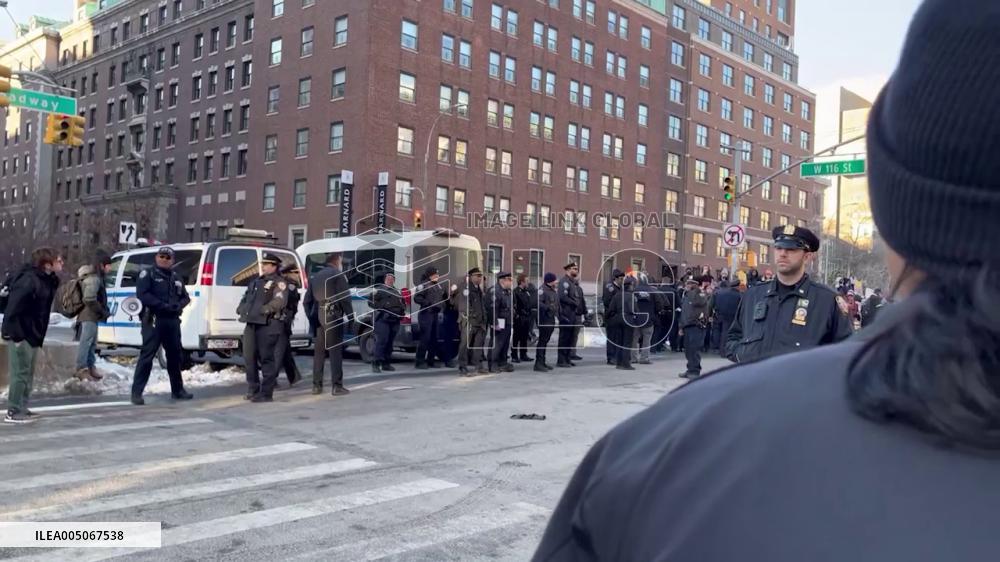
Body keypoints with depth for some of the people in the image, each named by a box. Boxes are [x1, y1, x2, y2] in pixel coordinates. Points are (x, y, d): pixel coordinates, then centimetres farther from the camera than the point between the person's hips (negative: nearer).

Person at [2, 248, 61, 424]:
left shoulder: (47, 280, 8)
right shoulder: (29, 280, -20)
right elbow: (13, 307, -24)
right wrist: (14, 332, -24)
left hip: (32, 335, 10)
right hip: (21, 335, -10)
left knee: (28, 374, 15)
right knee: (20, 373, -5)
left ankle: (22, 408, 24)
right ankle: (13, 412, 2)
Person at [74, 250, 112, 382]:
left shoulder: (96, 276, 15)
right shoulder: (94, 278, -18)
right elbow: (89, 299, -26)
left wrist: (104, 311, 9)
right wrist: (103, 312, -16)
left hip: (91, 315, 11)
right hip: (89, 316, -11)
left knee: (91, 343, 16)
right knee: (86, 342, -7)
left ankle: (90, 368, 23)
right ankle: (81, 369, -4)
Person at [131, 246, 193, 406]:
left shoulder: (176, 278, 19)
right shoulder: (148, 274, 0)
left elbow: (185, 297, 19)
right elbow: (142, 294, -13)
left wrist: (178, 306, -4)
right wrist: (163, 305, -21)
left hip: (173, 321, 6)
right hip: (153, 320, -6)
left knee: (174, 355, 14)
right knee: (147, 355, -9)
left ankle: (177, 389, 25)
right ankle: (137, 392, -7)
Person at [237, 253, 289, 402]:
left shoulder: (279, 283, -3)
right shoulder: (256, 282, 22)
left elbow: (280, 301, -19)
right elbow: (245, 298, 28)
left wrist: (265, 309, -27)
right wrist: (241, 309, 10)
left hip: (268, 325, -8)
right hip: (251, 323, 8)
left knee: (266, 358, -5)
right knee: (249, 357, 12)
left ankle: (266, 393, 1)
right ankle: (253, 390, 24)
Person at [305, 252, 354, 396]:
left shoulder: (315, 276, 16)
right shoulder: (338, 275, -4)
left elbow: (307, 300, 16)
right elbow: (345, 298, -11)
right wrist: (350, 317, -5)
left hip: (318, 317, 6)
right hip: (333, 316, -6)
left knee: (319, 352, 11)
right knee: (335, 351, -5)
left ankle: (317, 385, 13)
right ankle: (337, 386, -6)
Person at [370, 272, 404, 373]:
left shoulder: (397, 291, 24)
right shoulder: (379, 289, 5)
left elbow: (403, 303, 30)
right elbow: (372, 302, -4)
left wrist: (402, 310, 9)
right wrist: (382, 307, -15)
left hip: (395, 320, 6)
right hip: (382, 319, -6)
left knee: (390, 342, 8)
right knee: (382, 341, -14)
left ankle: (386, 363, 14)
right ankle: (376, 363, -13)